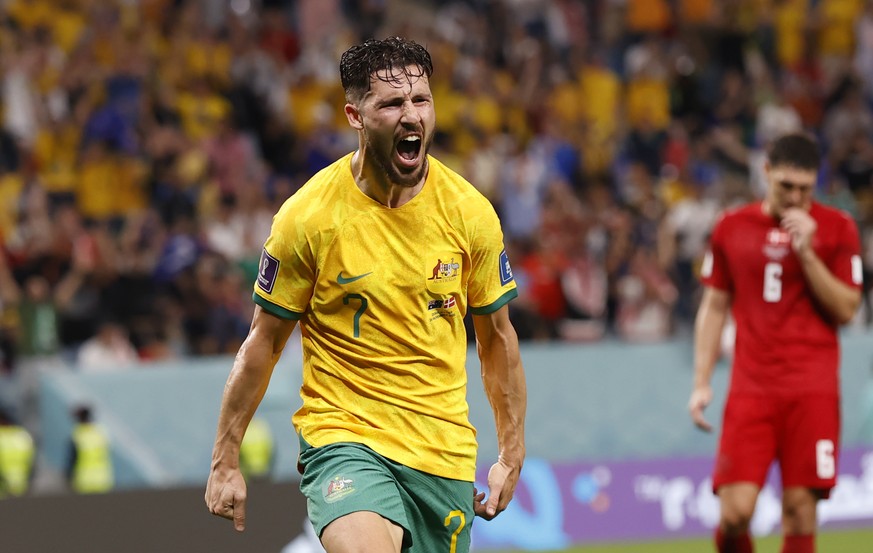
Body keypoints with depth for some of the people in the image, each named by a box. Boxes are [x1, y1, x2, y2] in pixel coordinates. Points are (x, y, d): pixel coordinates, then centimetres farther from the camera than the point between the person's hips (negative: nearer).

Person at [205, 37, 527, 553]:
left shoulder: (470, 213, -1)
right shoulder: (307, 216, -9)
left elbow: (497, 336, 12)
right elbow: (264, 342, 1)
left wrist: (512, 456, 11)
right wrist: (226, 460, 1)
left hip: (443, 449, 4)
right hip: (342, 435, -4)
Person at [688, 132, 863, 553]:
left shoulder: (836, 228, 3)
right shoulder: (731, 227, 8)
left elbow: (845, 309, -2)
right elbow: (714, 307, 14)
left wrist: (807, 253, -12)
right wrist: (701, 383, 9)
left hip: (812, 391, -1)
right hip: (751, 388, 1)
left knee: (799, 505, -5)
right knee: (735, 510, -11)